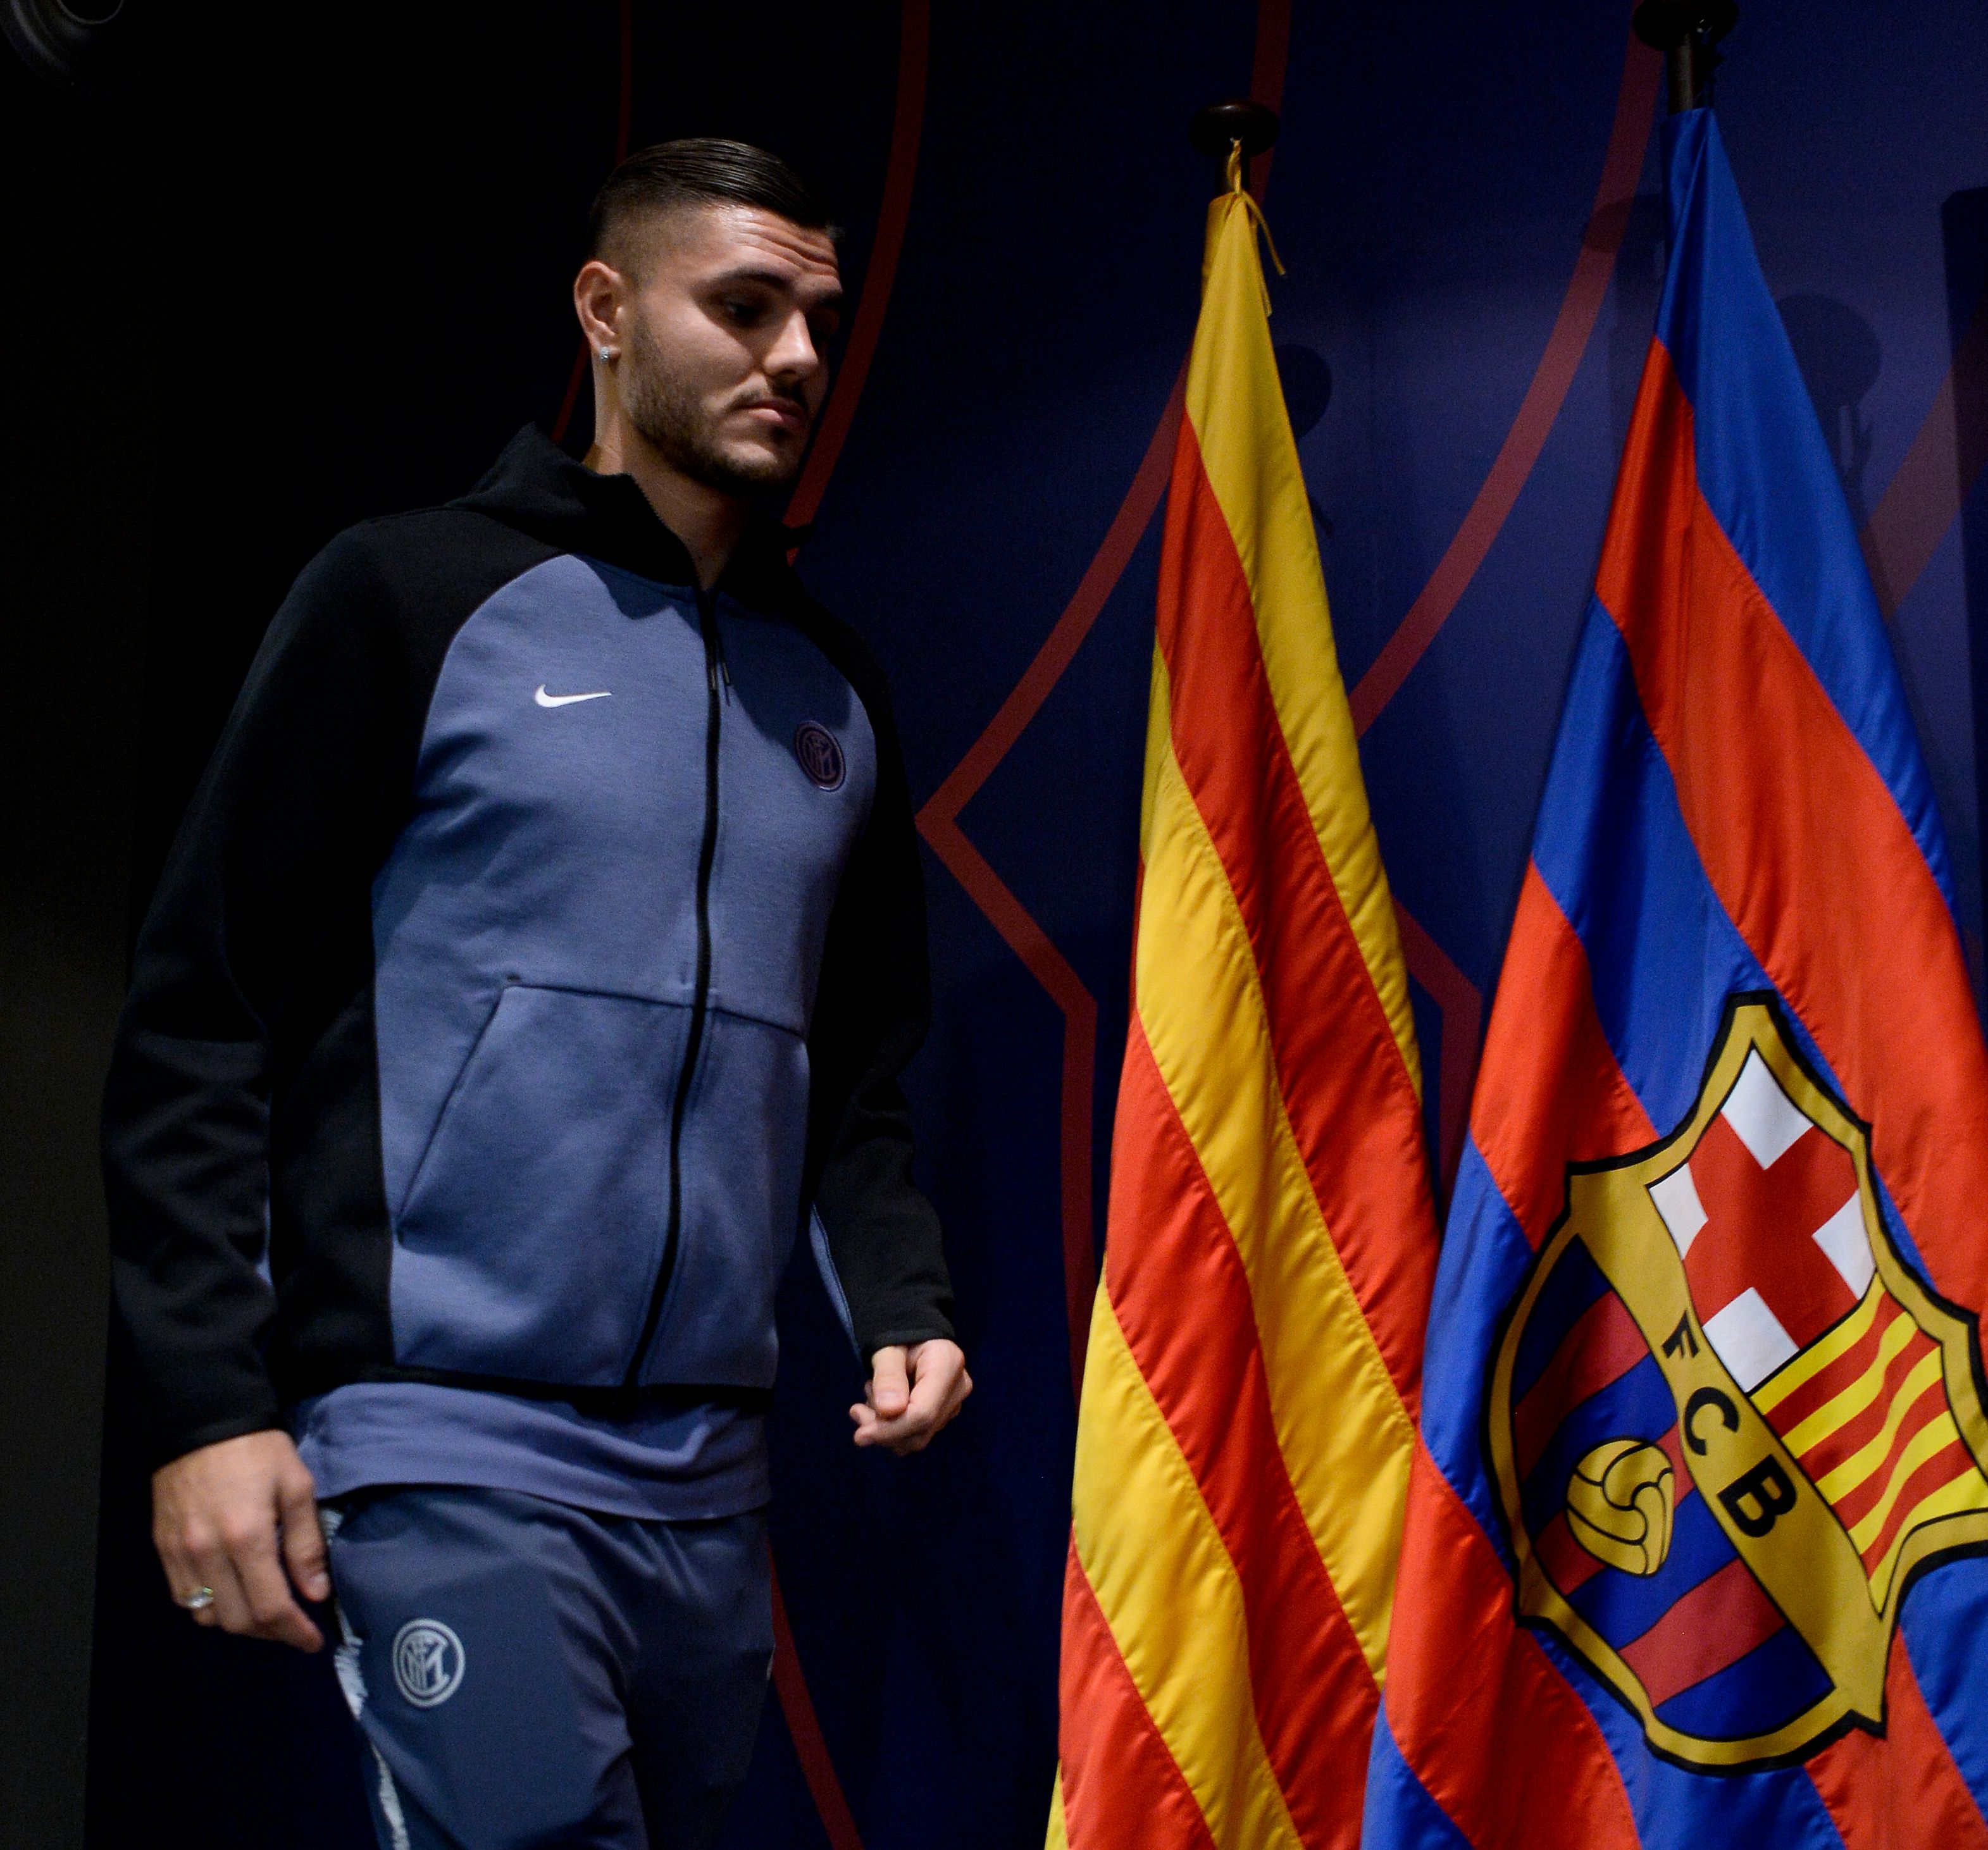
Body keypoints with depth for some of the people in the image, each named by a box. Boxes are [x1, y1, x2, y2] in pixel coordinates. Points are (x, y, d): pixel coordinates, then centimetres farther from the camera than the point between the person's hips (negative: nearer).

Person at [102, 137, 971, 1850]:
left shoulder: (832, 686, 14)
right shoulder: (415, 598, -3)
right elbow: (199, 1018, -5)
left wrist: (901, 1302, 4)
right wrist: (207, 1400, -12)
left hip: (714, 1473, 6)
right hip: (448, 1451, -6)